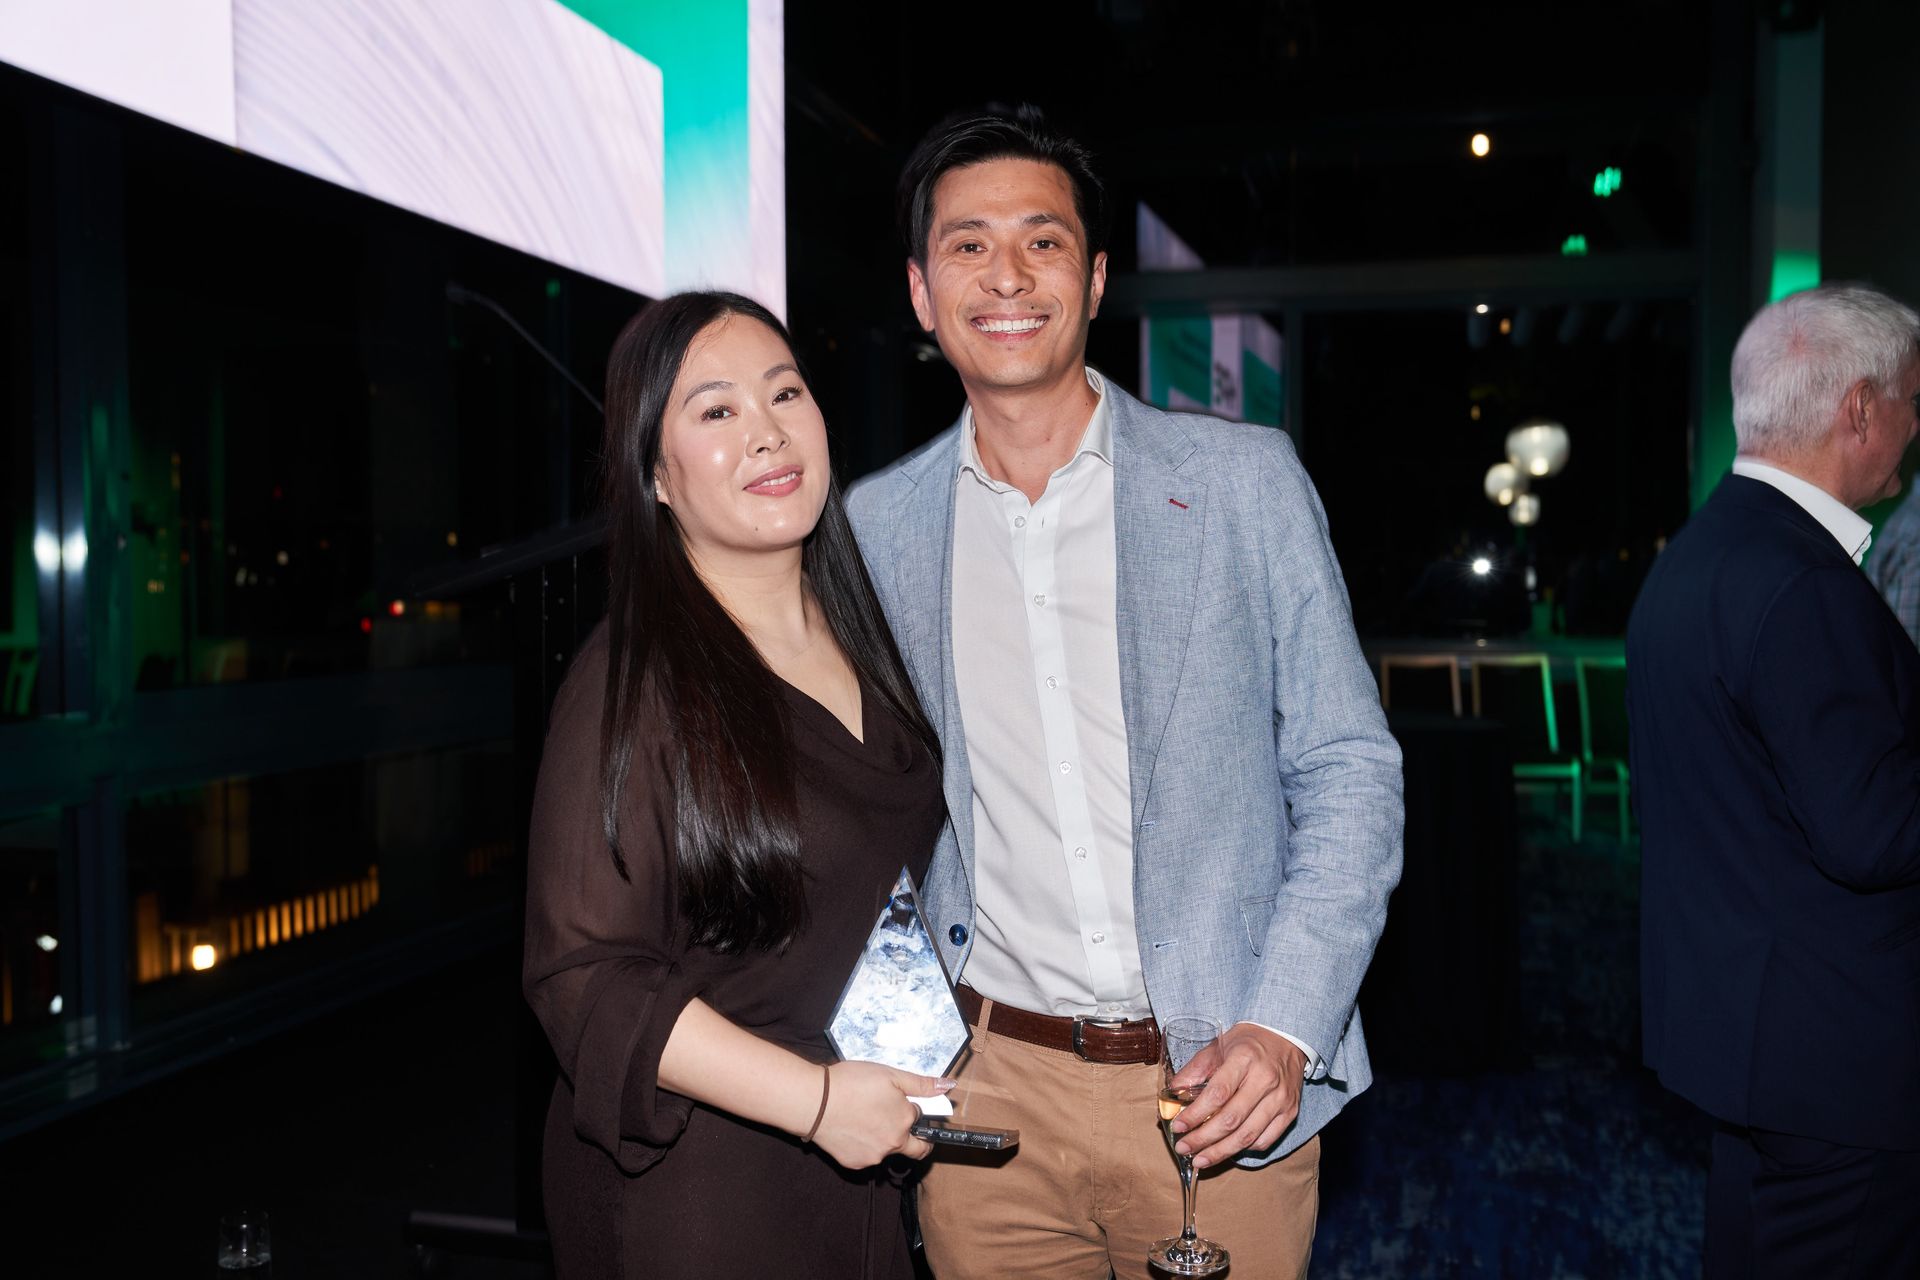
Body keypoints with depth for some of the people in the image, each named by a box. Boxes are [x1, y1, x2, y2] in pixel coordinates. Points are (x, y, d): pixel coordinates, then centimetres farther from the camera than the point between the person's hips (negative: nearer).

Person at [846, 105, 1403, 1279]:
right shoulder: (877, 523, 3)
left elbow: (1350, 771, -2)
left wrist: (1285, 1028, -12)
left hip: (1224, 1094, -1)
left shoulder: (1243, 479, -2)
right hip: (989, 1091, 2)